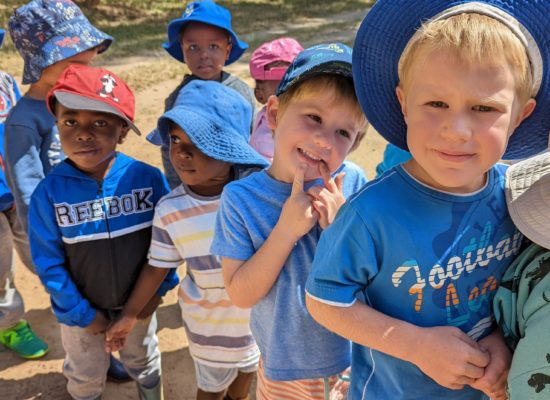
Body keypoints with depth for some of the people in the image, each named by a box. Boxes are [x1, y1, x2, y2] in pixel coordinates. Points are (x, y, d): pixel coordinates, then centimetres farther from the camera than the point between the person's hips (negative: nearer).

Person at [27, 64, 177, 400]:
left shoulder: (149, 178, -21)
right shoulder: (49, 192, -22)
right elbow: (49, 263, -14)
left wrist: (158, 289, -7)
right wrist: (81, 313, -12)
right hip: (83, 309, 0)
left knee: (145, 363, 30)